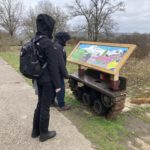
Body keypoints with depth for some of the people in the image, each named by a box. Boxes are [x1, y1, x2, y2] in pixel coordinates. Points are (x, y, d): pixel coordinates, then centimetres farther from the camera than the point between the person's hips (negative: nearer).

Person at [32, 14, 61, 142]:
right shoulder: (48, 43, -20)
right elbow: (53, 65, -20)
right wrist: (57, 84, -13)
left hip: (39, 79, 8)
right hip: (48, 81, -8)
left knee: (40, 104, 20)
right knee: (45, 107, 6)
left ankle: (36, 130, 33)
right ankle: (44, 134, 23)